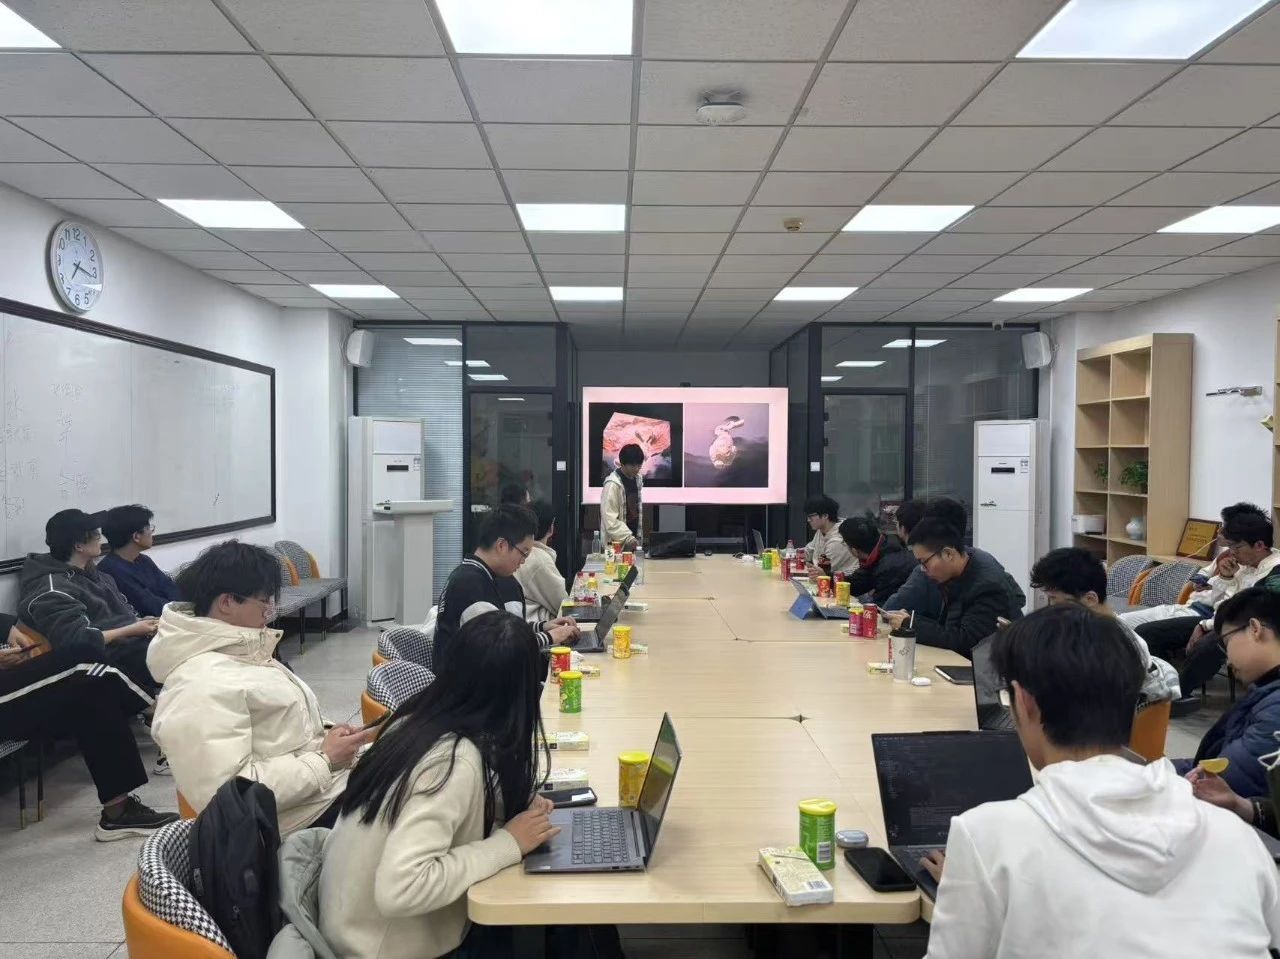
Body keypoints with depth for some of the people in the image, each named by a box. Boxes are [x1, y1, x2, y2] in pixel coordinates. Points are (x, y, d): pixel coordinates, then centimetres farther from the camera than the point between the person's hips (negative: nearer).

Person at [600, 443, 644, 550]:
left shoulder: (637, 480, 7)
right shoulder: (612, 485, -16)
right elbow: (610, 520, -20)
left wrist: (638, 537, 13)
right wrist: (628, 538, -28)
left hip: (633, 539, 7)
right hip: (617, 542, -7)